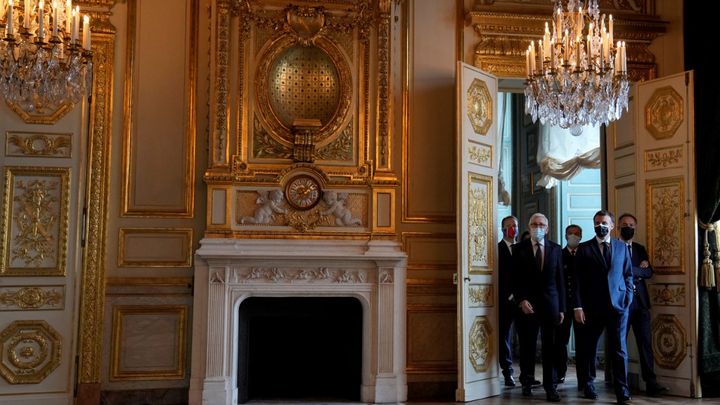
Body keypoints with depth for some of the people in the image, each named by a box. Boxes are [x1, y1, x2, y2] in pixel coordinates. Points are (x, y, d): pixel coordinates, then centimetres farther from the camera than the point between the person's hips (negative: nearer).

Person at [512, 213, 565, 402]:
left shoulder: (556, 249, 7)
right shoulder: (519, 249, 2)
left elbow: (560, 280, 7)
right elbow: (515, 279, 1)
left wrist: (561, 308, 4)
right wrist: (521, 300, -12)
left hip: (550, 303, 1)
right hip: (527, 304, -1)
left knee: (550, 347, 0)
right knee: (527, 346, 6)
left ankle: (550, 387, 6)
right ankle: (527, 383, 20)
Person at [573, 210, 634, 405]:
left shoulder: (621, 247, 11)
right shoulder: (584, 248, 4)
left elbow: (628, 274, 13)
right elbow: (578, 279, 1)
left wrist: (628, 299, 1)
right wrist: (578, 306, -6)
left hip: (618, 305, 1)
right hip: (592, 307, -1)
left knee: (619, 348, -2)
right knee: (588, 348, 7)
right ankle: (587, 385, 22)